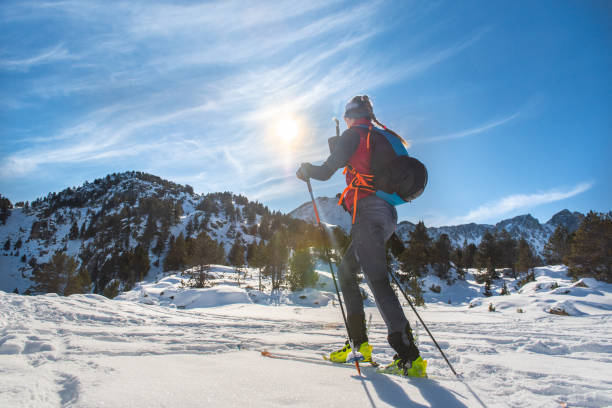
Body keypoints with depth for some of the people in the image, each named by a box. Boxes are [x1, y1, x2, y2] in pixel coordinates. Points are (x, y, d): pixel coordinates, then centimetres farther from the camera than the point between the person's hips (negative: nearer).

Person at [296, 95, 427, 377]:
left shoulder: (354, 134, 2)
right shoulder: (383, 138, 25)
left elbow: (325, 172, -2)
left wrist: (305, 169, 19)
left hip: (368, 213, -9)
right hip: (388, 214, 9)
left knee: (377, 280, -12)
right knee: (346, 271, 15)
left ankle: (410, 357, -11)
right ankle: (359, 343, 14)